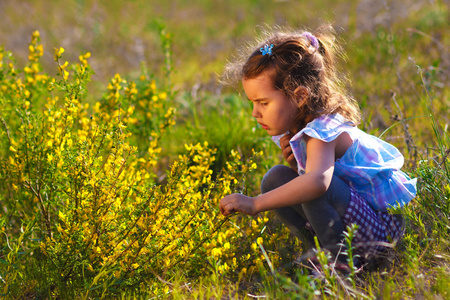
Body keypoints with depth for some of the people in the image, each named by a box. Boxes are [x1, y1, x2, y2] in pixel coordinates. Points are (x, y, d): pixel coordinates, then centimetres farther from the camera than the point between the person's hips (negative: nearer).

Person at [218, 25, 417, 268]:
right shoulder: (297, 130, 3)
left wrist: (255, 204, -47)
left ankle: (339, 260, -13)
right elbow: (305, 181, 13)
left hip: (383, 228, -9)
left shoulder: (322, 133, -25)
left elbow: (317, 181, -46)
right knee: (277, 178, 1)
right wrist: (294, 161, -9)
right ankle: (324, 251, 2)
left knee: (321, 188, -33)